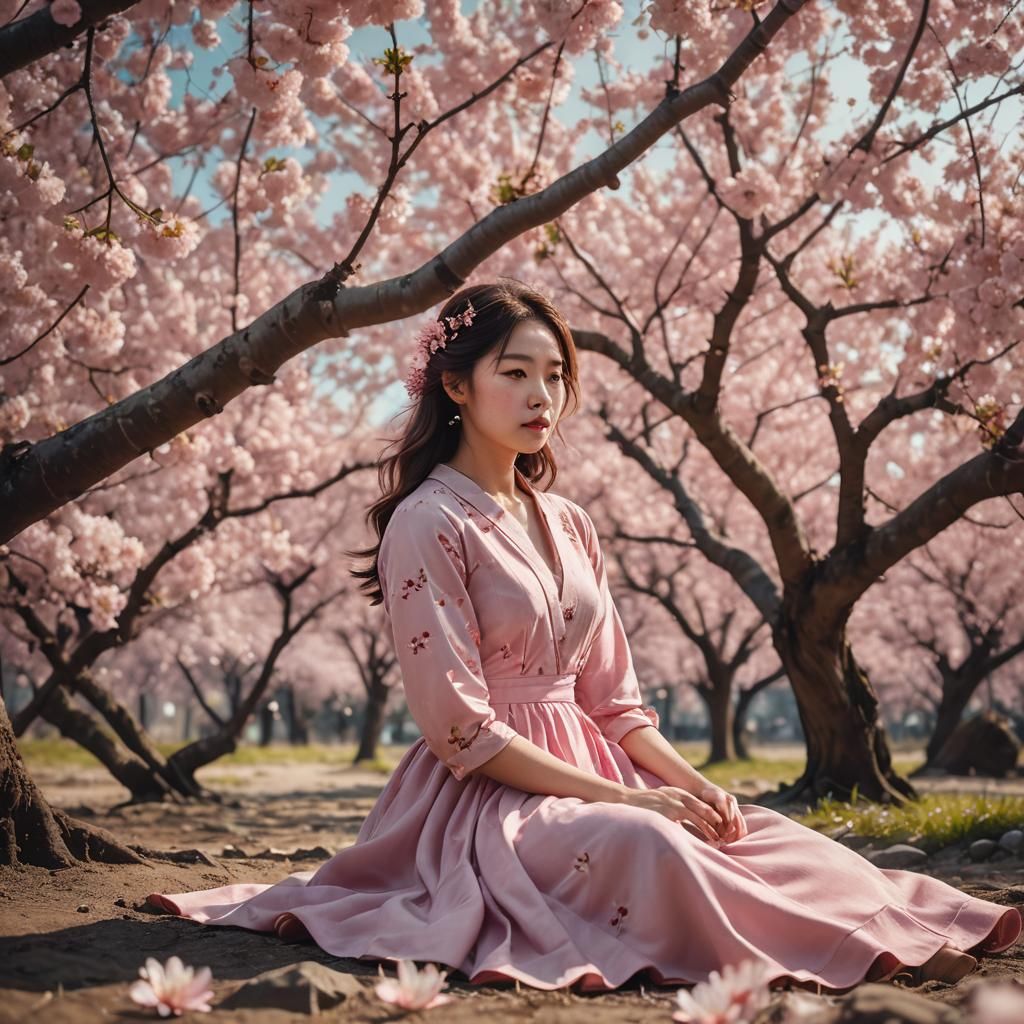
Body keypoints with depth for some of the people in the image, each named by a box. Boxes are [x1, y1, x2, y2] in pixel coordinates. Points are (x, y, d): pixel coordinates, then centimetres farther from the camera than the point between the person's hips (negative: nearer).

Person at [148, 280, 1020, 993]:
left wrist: (689, 780, -4)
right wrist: (621, 798, -18)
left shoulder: (569, 525, 14)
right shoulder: (427, 524, -10)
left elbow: (613, 700, 15)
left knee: (775, 838, -11)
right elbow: (459, 727, -16)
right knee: (646, 847, -32)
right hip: (486, 796, -8)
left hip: (594, 773, 9)